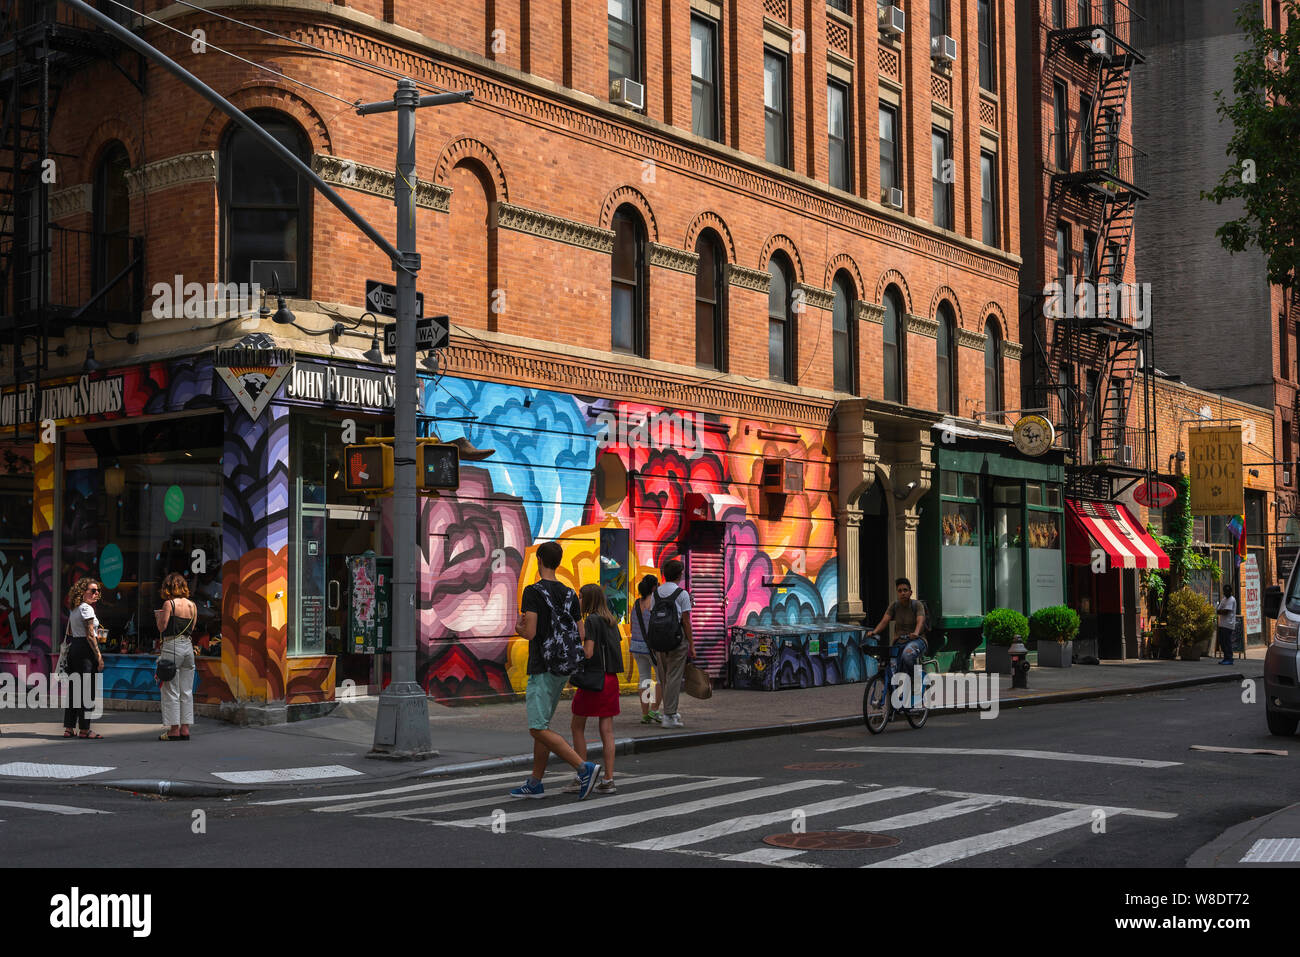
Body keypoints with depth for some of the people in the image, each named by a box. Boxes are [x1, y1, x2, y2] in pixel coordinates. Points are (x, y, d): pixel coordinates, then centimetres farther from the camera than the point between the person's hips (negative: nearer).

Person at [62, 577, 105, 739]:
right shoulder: (87, 608, -10)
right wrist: (99, 656, -15)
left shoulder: (74, 610, 17)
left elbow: (68, 635, 19)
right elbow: (90, 635, -15)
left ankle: (69, 728, 13)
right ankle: (84, 729, -5)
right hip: (86, 649, -9)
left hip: (74, 648, 9)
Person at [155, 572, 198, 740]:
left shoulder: (169, 604, -9)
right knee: (186, 692, 9)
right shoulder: (192, 605, 8)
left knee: (171, 691, 0)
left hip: (172, 646, -6)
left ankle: (174, 730, 0)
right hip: (188, 646, 6)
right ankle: (185, 729, 10)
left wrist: (158, 616, 8)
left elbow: (162, 627, -11)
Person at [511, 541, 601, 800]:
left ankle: (584, 768, -20)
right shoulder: (569, 594, 8)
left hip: (542, 669, -8)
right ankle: (535, 784, 19)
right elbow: (580, 636, 7)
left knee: (538, 730, -9)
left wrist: (519, 628, 3)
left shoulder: (533, 591, -12)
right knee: (542, 725, 16)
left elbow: (530, 633, -19)